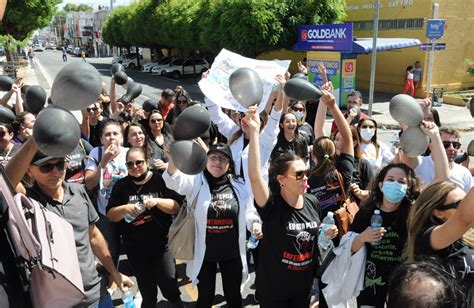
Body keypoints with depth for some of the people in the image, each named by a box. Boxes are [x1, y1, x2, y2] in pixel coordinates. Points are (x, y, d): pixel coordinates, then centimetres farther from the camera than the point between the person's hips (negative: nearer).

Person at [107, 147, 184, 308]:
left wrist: (157, 201, -24)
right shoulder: (121, 185, 0)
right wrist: (125, 209, -19)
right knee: (147, 292, 19)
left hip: (162, 245, -2)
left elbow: (177, 207, -9)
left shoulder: (160, 180, -6)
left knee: (170, 288, 1)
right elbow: (111, 215, 0)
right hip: (135, 249, 2)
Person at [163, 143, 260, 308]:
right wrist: (173, 159, -48)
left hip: (232, 252, 2)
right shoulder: (196, 181, -8)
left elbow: (249, 211, 11)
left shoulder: (238, 185, -2)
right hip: (204, 252, -1)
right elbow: (176, 181, -28)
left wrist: (254, 223, -12)